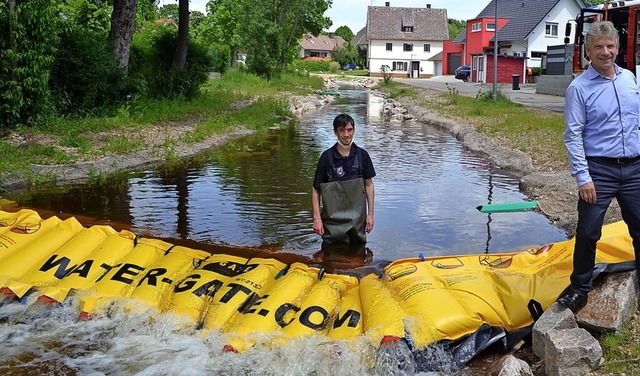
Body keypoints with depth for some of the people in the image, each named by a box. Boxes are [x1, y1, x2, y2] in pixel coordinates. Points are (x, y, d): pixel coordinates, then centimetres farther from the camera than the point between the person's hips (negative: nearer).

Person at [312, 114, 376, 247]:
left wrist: (370, 214, 4)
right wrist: (317, 218, -11)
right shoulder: (327, 157, -8)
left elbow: (369, 185, 7)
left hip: (357, 218, 3)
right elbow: (316, 190, -5)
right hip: (332, 219, -2)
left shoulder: (362, 155, 0)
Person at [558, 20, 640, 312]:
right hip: (599, 170, -4)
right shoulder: (579, 88, -8)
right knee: (587, 233, 0)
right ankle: (579, 289, 15)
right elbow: (573, 135, -10)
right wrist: (583, 177, -16)